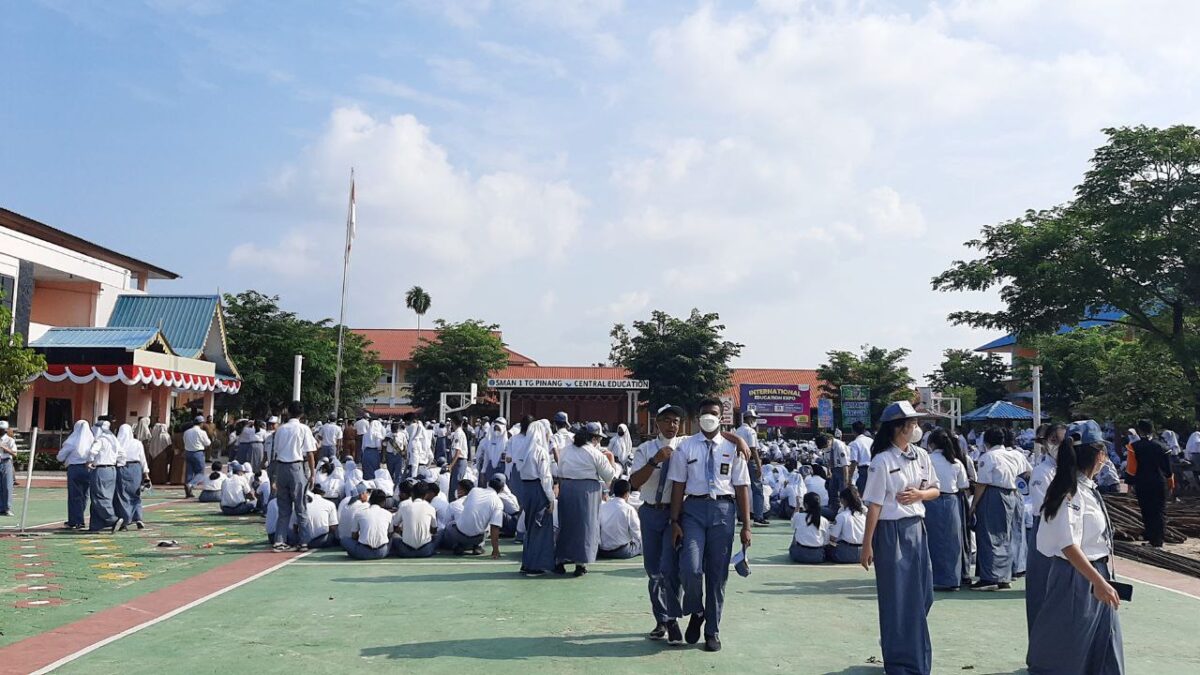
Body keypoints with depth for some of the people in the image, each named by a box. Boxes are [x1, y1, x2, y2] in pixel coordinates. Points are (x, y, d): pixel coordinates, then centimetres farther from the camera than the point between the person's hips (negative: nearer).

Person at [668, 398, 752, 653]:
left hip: (723, 510, 1)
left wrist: (746, 525, 0)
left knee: (717, 574, 7)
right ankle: (696, 612, 16)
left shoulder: (732, 448, 5)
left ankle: (712, 631, 22)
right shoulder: (686, 447, 4)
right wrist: (675, 521, -3)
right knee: (690, 568, -15)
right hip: (694, 508, -1)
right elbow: (678, 485, 2)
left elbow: (742, 487, 3)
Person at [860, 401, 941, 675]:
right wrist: (867, 545, -12)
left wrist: (920, 494, -8)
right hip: (891, 531, -6)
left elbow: (935, 491, 15)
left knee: (922, 595, 12)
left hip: (916, 529, 6)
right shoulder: (882, 461, -13)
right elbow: (874, 506, -13)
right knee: (896, 598, 3)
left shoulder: (921, 456, 5)